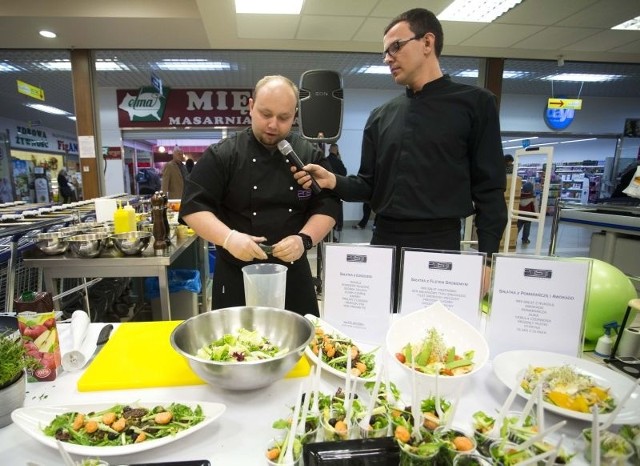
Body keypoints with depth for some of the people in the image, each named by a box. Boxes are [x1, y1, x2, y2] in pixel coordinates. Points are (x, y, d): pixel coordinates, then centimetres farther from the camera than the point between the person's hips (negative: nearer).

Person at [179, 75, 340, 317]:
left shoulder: (310, 155, 0)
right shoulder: (222, 154, -6)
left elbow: (327, 206, -2)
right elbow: (193, 206, -9)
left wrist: (304, 239, -20)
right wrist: (228, 238, -25)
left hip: (294, 276, 2)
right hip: (236, 277, -1)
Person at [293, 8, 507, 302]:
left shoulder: (474, 103, 0)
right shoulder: (381, 116, 11)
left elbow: (489, 189, -3)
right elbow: (369, 185, 11)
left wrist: (486, 257, -8)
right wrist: (333, 181, -8)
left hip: (440, 246, -3)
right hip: (384, 242, 4)